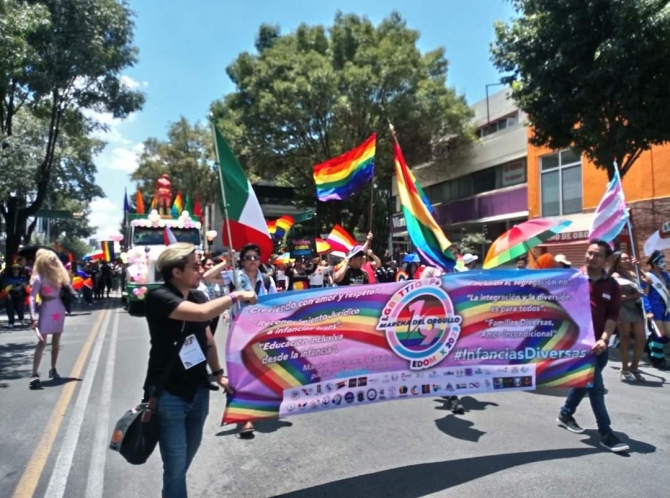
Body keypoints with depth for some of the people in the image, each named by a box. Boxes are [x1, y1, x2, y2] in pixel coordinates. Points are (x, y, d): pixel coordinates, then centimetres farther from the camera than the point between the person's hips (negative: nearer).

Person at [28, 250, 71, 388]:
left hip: (59, 309, 6)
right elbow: (32, 298, -17)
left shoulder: (58, 275, 9)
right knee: (42, 342, -14)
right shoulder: (38, 278, -10)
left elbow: (66, 289, 15)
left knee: (56, 342, 13)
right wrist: (33, 317, -25)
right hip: (46, 311, -6)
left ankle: (53, 369, 25)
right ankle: (35, 374, -16)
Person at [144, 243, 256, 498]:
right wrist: (235, 296, -21)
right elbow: (202, 313, -34)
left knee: (186, 459, 21)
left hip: (198, 390, 7)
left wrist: (218, 374, 7)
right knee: (175, 464, 0)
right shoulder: (158, 297, -18)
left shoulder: (197, 296, 5)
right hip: (168, 394, -7)